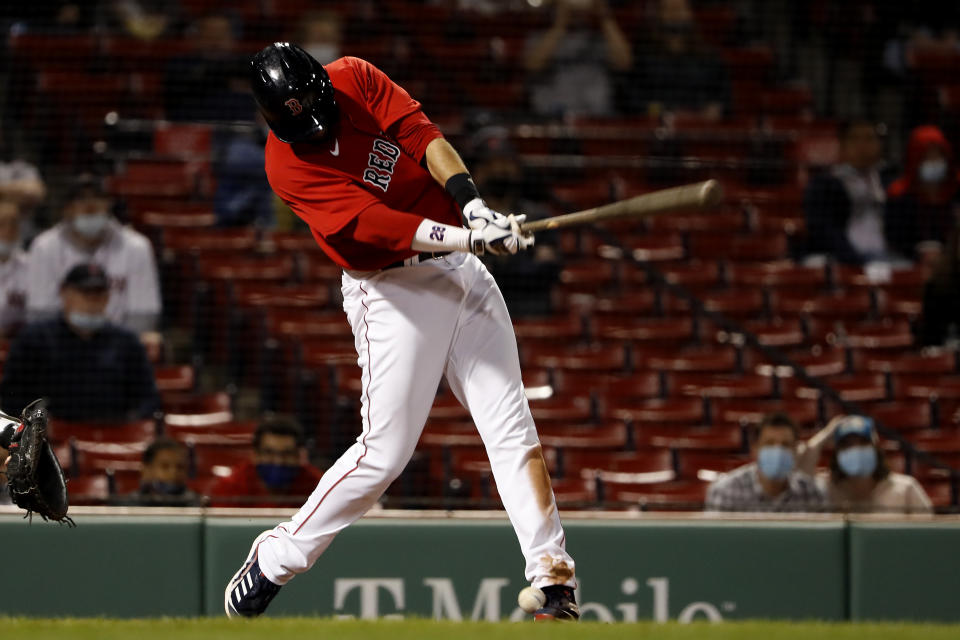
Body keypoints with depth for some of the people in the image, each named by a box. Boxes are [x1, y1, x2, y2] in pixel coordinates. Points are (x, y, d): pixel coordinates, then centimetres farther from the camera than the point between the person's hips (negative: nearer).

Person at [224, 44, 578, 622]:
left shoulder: (355, 78, -3)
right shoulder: (288, 165, -18)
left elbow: (424, 136, -10)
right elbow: (374, 224, -27)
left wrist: (473, 204, -26)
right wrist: (468, 237, -36)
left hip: (463, 270, 5)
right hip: (391, 290, -5)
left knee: (513, 430, -3)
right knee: (385, 453, -6)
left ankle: (555, 579, -5)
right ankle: (274, 559, 10)